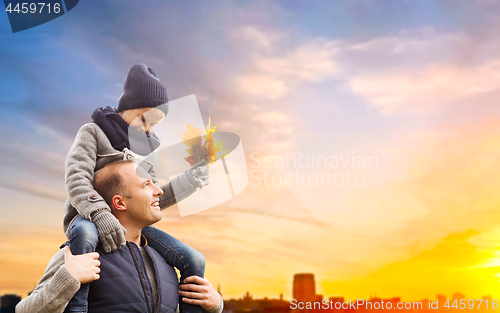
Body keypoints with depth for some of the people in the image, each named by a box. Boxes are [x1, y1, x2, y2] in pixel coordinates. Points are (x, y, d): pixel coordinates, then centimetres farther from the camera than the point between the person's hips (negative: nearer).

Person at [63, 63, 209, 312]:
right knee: (85, 234, -44)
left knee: (194, 261, -11)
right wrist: (100, 214, -31)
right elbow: (77, 179, -13)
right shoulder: (93, 132, 4)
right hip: (89, 218, -5)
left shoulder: (146, 149, 21)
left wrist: (189, 180, 1)